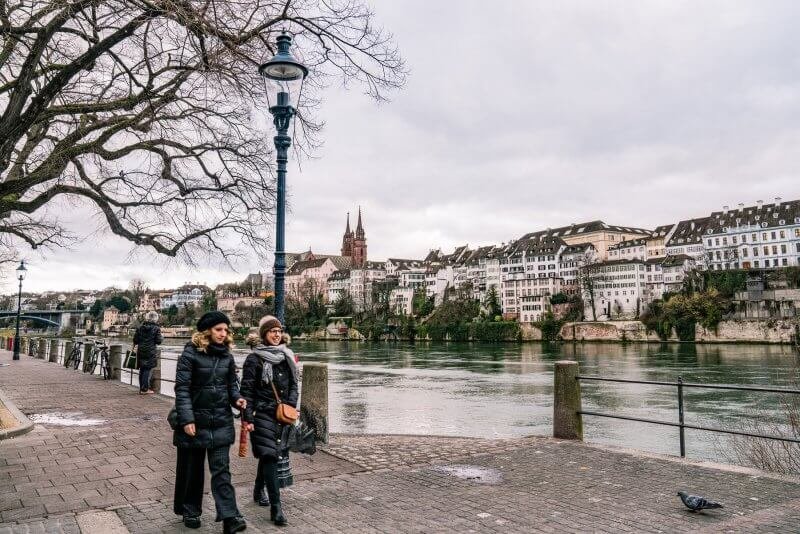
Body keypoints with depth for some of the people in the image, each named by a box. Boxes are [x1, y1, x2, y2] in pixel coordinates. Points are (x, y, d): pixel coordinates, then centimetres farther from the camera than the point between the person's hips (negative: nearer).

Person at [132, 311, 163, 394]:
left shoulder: (140, 328, 7)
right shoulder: (156, 328, -7)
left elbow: (135, 340, 9)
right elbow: (159, 341, -10)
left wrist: (136, 347, 25)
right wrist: (162, 338, 11)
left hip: (141, 351, 5)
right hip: (151, 352, -5)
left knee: (142, 370, 13)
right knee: (148, 370, -2)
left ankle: (141, 388, 19)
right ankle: (145, 389, -3)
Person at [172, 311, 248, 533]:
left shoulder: (227, 356, 4)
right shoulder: (191, 353, -10)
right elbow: (182, 388, -13)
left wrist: (236, 399, -8)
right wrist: (186, 419, -18)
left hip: (221, 422, 3)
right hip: (195, 420, -3)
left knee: (221, 469, 1)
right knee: (192, 469, 12)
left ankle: (229, 516, -1)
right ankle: (190, 511, 30)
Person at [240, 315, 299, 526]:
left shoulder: (287, 356, 9)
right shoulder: (255, 358, -8)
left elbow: (293, 385, 13)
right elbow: (246, 390, -9)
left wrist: (290, 406, -1)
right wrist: (247, 418, -14)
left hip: (281, 414, 6)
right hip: (262, 413, -6)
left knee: (269, 455, 18)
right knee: (270, 456, -12)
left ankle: (259, 490, 40)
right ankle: (275, 507, -11)